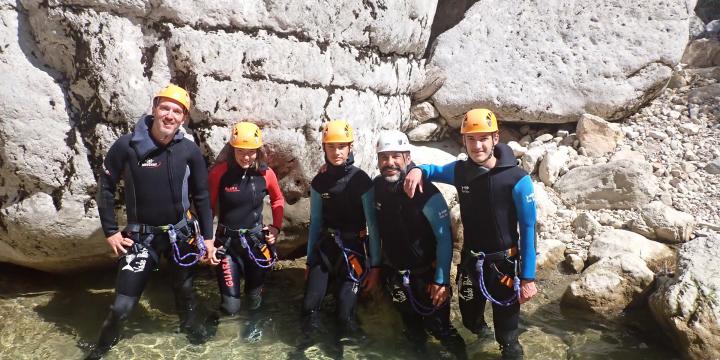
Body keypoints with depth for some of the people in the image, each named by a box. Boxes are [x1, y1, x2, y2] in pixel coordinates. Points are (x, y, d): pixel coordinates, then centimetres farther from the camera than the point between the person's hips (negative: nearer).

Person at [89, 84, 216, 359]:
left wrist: (207, 236, 3)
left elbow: (201, 196, 2)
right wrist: (110, 231, -2)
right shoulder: (126, 146, -13)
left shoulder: (190, 151, -8)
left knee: (184, 288, 20)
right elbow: (106, 187, -2)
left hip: (181, 233, 2)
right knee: (123, 304, -2)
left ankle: (190, 325, 50)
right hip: (141, 236, -1)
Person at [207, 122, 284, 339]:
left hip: (256, 239, 2)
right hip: (227, 241, -2)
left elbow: (278, 199, 12)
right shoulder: (219, 173, -15)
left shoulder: (266, 173, -8)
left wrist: (276, 227, 3)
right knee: (231, 307, -2)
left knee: (254, 303, 12)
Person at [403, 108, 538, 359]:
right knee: (470, 320, 21)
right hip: (469, 260, 4)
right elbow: (434, 170, 14)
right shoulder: (460, 170, -6)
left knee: (506, 324, 10)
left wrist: (528, 277, -11)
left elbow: (528, 230, -12)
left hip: (503, 262, -4)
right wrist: (418, 170, -10)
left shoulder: (517, 179, -17)